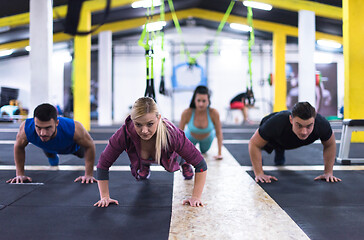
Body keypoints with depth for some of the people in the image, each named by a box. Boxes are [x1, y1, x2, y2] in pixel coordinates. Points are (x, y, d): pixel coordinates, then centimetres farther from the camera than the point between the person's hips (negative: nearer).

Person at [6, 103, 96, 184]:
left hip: (73, 146, 0)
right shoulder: (26, 129, -45)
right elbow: (18, 146, -21)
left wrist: (88, 175, -28)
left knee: (82, 154, 34)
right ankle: (53, 157, 66)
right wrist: (20, 174, -18)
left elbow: (89, 146, -30)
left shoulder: (74, 129, -51)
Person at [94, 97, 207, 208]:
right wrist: (105, 197, -30)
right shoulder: (124, 134, -45)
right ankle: (144, 168, 63)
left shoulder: (172, 134, -47)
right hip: (141, 158, 1)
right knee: (141, 176, 32)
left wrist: (196, 197, -39)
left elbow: (200, 164, -37)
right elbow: (103, 165, -30)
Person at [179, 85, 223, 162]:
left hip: (207, 138, 0)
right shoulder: (187, 113, -39)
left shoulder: (214, 113, -39)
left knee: (204, 151, 31)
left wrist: (219, 153, -23)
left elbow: (219, 133, -24)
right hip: (191, 137, 0)